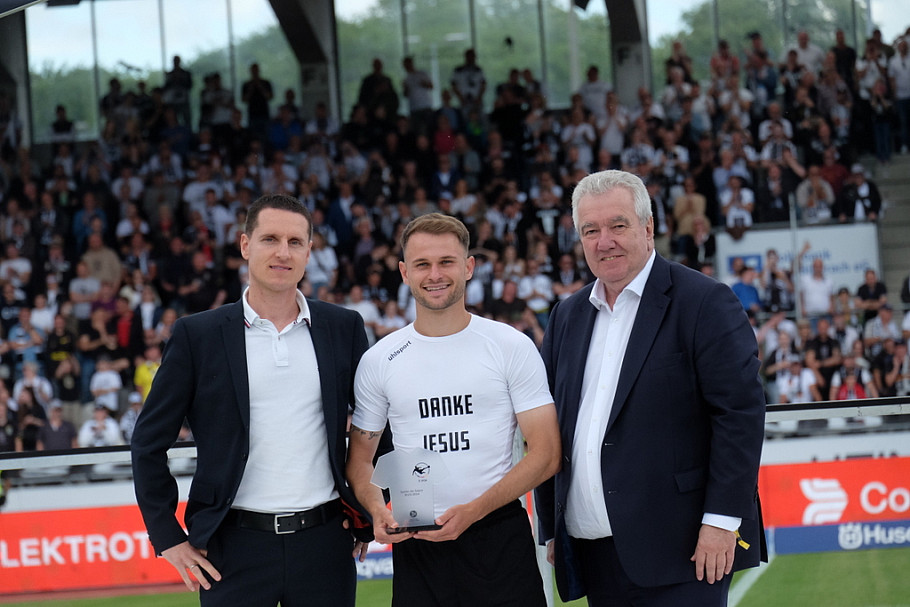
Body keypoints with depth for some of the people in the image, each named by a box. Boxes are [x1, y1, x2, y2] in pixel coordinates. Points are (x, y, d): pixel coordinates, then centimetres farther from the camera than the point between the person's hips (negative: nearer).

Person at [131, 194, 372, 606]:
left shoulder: (343, 329, 7)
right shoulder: (197, 335, 1)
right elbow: (149, 442, 4)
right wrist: (168, 538, 0)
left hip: (324, 541, 2)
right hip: (236, 548, -2)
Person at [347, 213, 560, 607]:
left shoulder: (512, 347, 0)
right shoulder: (379, 361, 7)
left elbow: (546, 454, -3)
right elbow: (360, 458, 13)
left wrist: (473, 510, -15)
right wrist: (378, 511, -8)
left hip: (498, 540, -1)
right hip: (415, 542, 2)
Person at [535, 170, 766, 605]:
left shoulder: (705, 303, -4)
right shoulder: (567, 317, 16)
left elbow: (741, 411, -10)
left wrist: (722, 520, -15)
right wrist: (552, 529, 13)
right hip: (594, 555, 6)